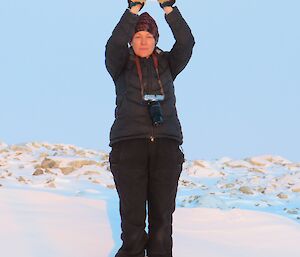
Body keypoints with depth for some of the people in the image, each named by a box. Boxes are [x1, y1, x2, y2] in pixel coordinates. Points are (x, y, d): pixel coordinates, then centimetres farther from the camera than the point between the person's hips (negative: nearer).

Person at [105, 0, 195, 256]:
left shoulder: (167, 64, 14)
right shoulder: (121, 65, 9)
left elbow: (186, 42, -3)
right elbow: (114, 44, -12)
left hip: (166, 146, 2)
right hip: (128, 145, -2)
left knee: (162, 216, -3)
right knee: (133, 215, -7)